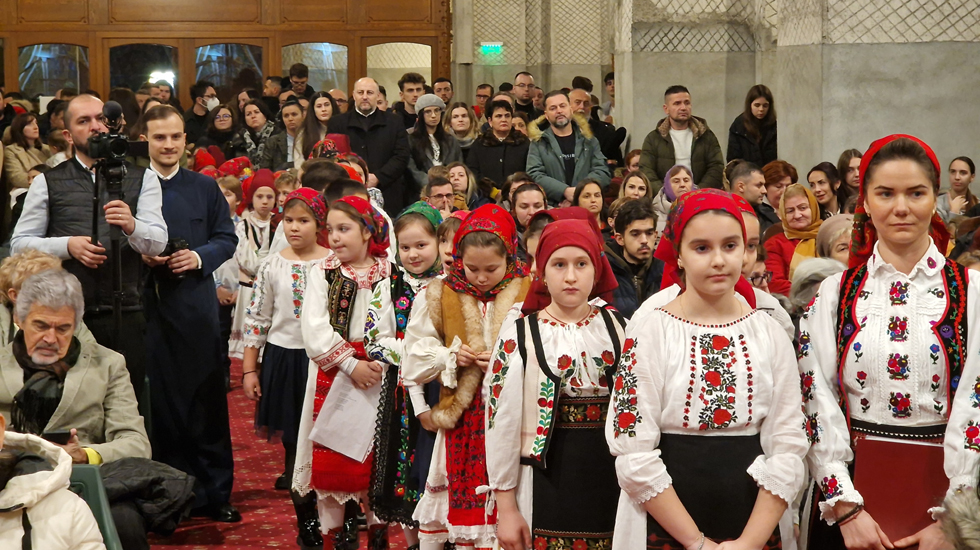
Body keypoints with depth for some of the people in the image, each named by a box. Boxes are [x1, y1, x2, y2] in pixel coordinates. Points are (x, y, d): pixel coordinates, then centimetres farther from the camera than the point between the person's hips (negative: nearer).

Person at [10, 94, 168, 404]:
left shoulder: (142, 180, 9)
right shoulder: (47, 183, 9)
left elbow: (157, 243, -3)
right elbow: (20, 243, 4)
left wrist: (131, 226, -25)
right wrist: (68, 245, -12)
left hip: (125, 317, 0)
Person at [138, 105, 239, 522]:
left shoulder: (205, 187, 11)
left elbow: (227, 238, 9)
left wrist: (200, 257, -8)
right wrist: (139, 255, -14)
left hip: (196, 303, 2)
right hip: (146, 304, -1)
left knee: (206, 398, 4)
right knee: (159, 400, 3)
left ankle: (215, 491, 13)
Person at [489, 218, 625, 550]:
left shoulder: (619, 330, 4)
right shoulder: (519, 335, -3)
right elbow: (502, 420, -3)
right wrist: (507, 509, -5)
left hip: (611, 486, 2)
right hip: (546, 486, -2)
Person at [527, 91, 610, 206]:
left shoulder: (588, 140, 17)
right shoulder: (538, 143, 11)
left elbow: (602, 171, 9)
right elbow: (534, 175, 0)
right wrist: (565, 191, -14)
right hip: (551, 206, -2)